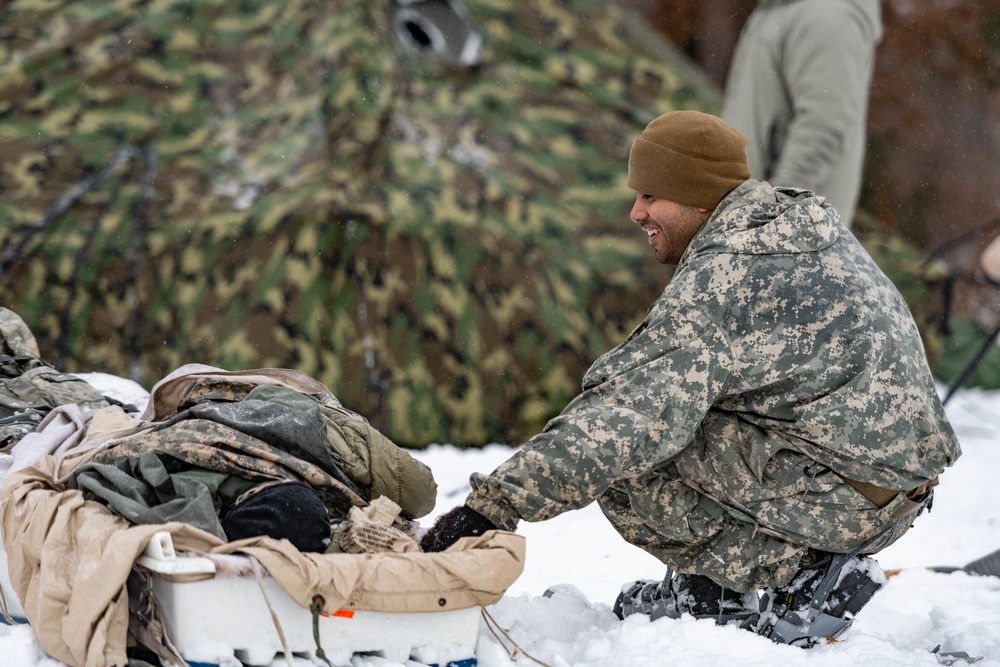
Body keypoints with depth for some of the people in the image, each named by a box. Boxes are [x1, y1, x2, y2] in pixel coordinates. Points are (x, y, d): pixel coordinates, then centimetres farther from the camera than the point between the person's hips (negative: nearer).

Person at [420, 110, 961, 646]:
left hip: (840, 498, -10)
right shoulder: (805, 221, 10)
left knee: (623, 458, -11)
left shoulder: (723, 279, -19)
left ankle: (796, 575, -6)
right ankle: (705, 590, 18)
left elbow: (636, 418, -27)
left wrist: (496, 502, -27)